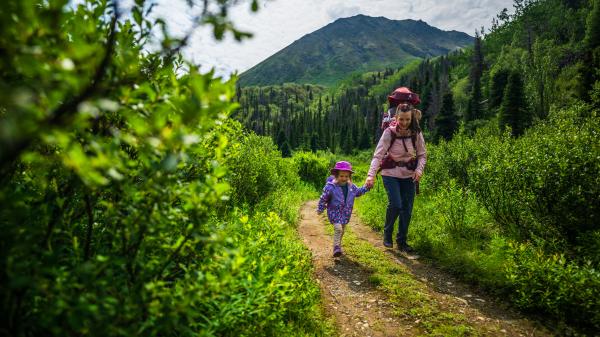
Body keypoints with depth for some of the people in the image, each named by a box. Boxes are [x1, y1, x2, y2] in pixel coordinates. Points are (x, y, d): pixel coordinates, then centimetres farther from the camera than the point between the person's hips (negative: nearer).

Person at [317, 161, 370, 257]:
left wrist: (366, 187, 12)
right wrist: (320, 209, -1)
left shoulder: (351, 186, 0)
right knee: (338, 228, -23)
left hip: (346, 213, 5)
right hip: (334, 212, -5)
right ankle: (336, 247, -15)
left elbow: (358, 192, 22)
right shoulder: (330, 187, -17)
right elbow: (323, 199, -7)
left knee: (342, 230, 16)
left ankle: (338, 245, 36)